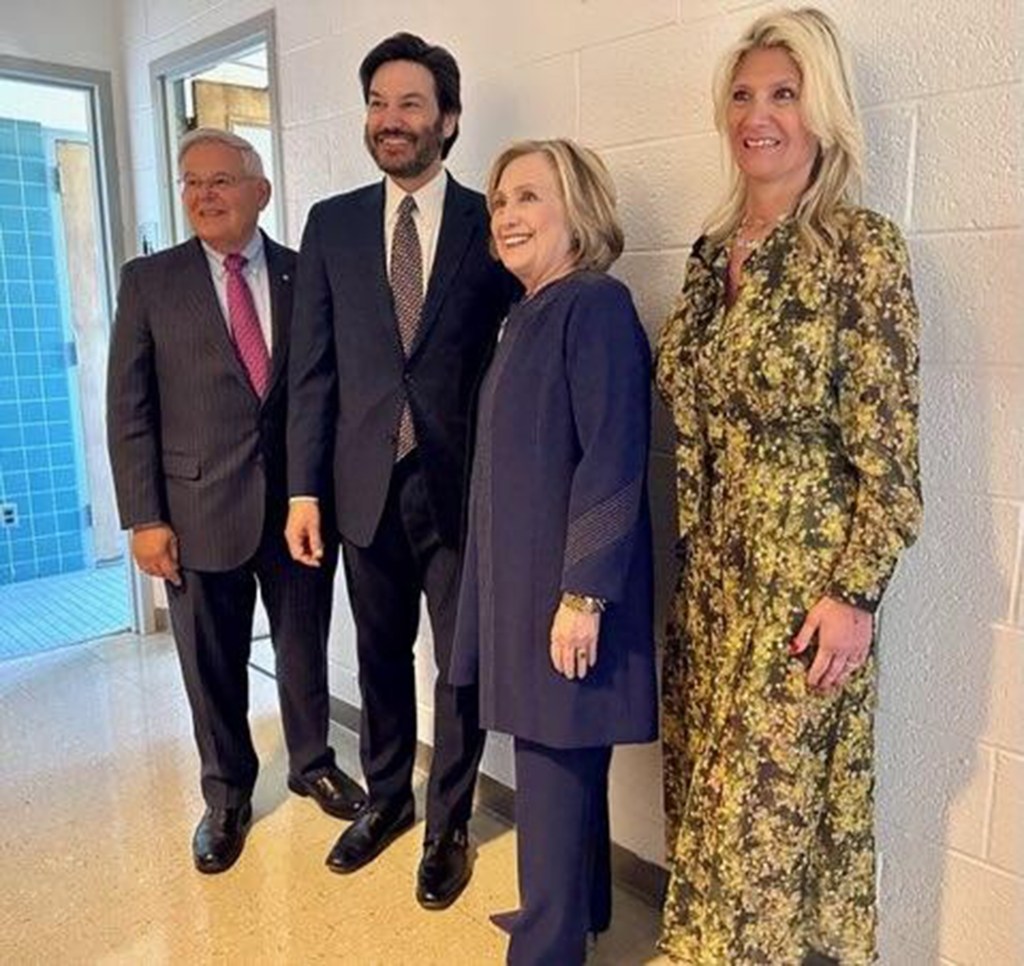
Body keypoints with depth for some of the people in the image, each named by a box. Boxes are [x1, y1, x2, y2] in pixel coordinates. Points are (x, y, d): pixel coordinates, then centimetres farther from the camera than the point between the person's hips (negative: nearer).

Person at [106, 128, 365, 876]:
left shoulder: (306, 274, 2)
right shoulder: (149, 281, 1)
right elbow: (130, 409, -1)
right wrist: (143, 518, -6)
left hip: (300, 501, 1)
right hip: (201, 507, 0)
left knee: (305, 649, 15)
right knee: (214, 665, 12)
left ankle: (314, 764, 39)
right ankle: (227, 795, 34)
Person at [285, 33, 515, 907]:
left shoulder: (491, 222, -1)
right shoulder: (331, 223, 6)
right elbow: (313, 368, 4)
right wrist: (305, 487, -1)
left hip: (463, 485, -2)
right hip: (366, 483, 3)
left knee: (460, 662, 9)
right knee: (381, 655, 17)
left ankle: (449, 824, 30)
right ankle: (387, 798, 40)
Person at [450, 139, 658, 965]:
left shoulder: (596, 305, -13)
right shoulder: (528, 313, 13)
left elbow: (613, 459, -20)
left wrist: (583, 594, -21)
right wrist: (505, 581, 15)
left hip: (565, 583, -9)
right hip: (521, 576, 9)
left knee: (557, 766, 3)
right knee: (559, 759, 20)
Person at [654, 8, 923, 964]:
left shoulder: (861, 245, -11)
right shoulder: (710, 252, 8)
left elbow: (889, 448, -13)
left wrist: (854, 594, -15)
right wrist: (691, 556, 13)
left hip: (803, 572, -6)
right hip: (712, 570, 7)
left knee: (772, 802, 6)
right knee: (707, 790, 18)